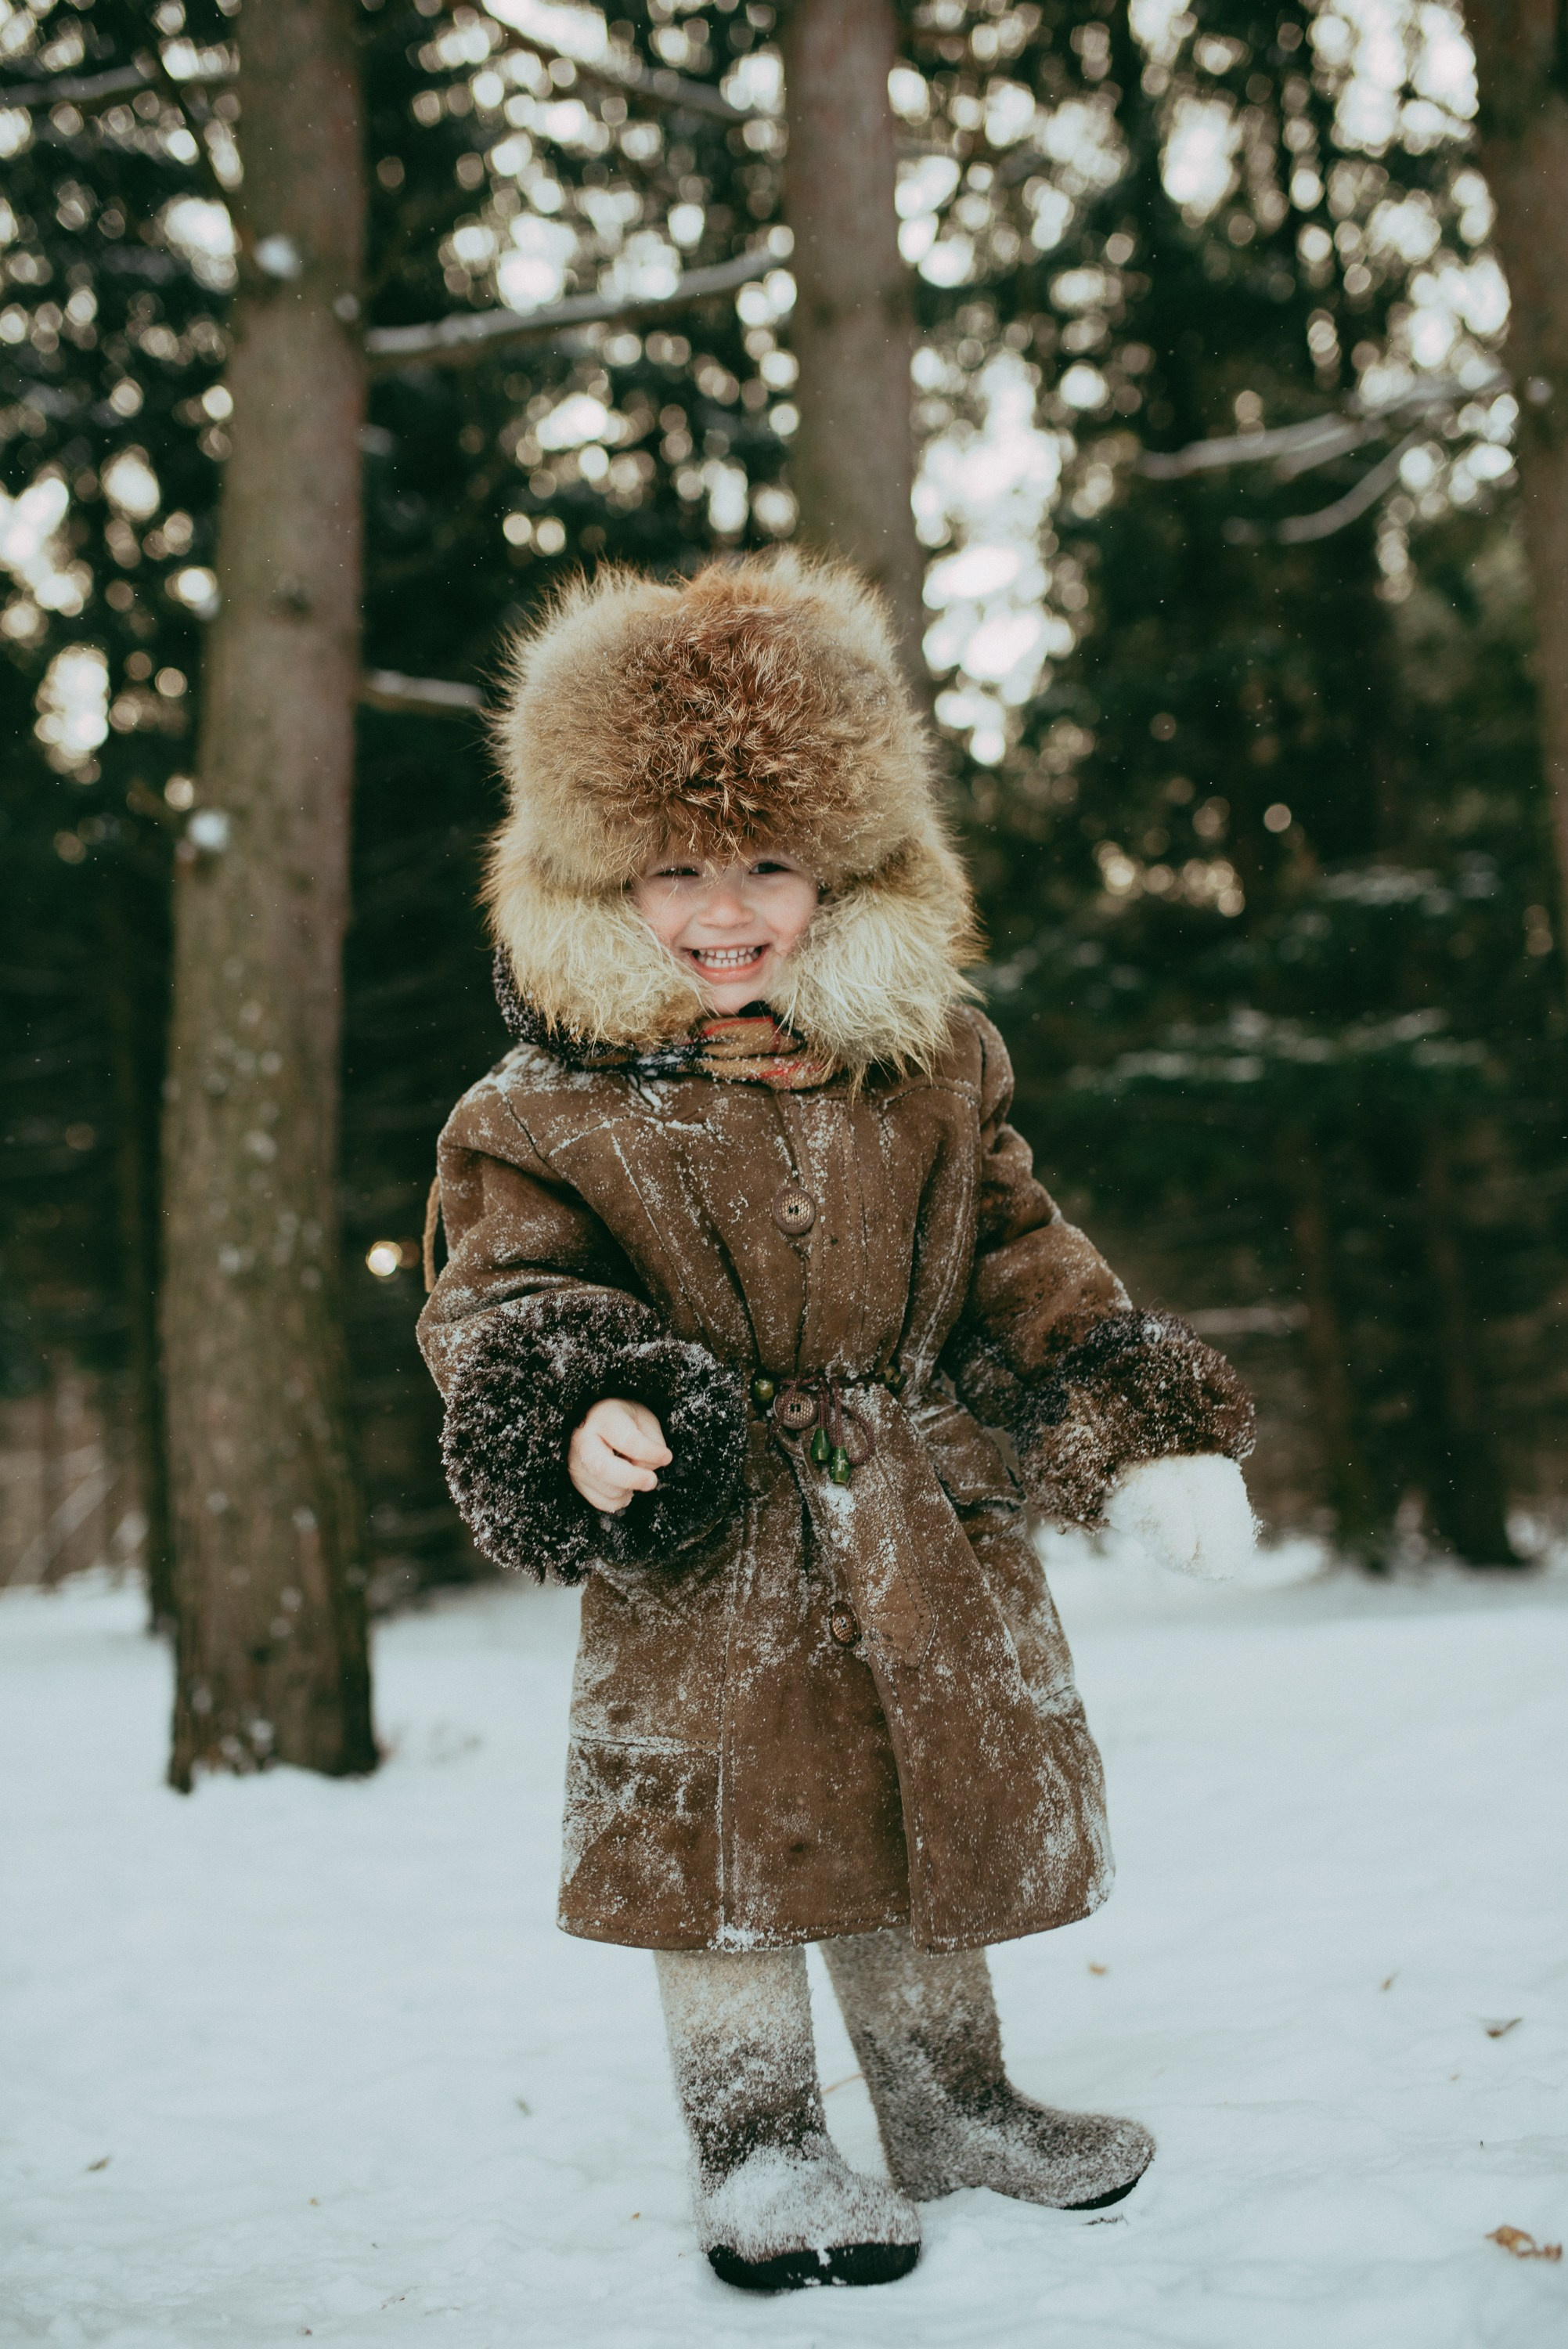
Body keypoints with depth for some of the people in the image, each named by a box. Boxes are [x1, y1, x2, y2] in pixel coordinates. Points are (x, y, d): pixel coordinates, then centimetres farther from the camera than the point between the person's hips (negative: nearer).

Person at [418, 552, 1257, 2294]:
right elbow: (502, 1301, -7)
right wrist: (579, 1410, -29)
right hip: (704, 1563, -3)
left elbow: (1021, 1267, 10)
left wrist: (1147, 1433, 4)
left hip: (925, 1538, 4)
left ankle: (950, 2110, 36)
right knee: (729, 1861, 3)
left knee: (935, 1841, 15)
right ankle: (757, 2155, 23)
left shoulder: (928, 1075, 5)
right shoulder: (547, 1117, -6)